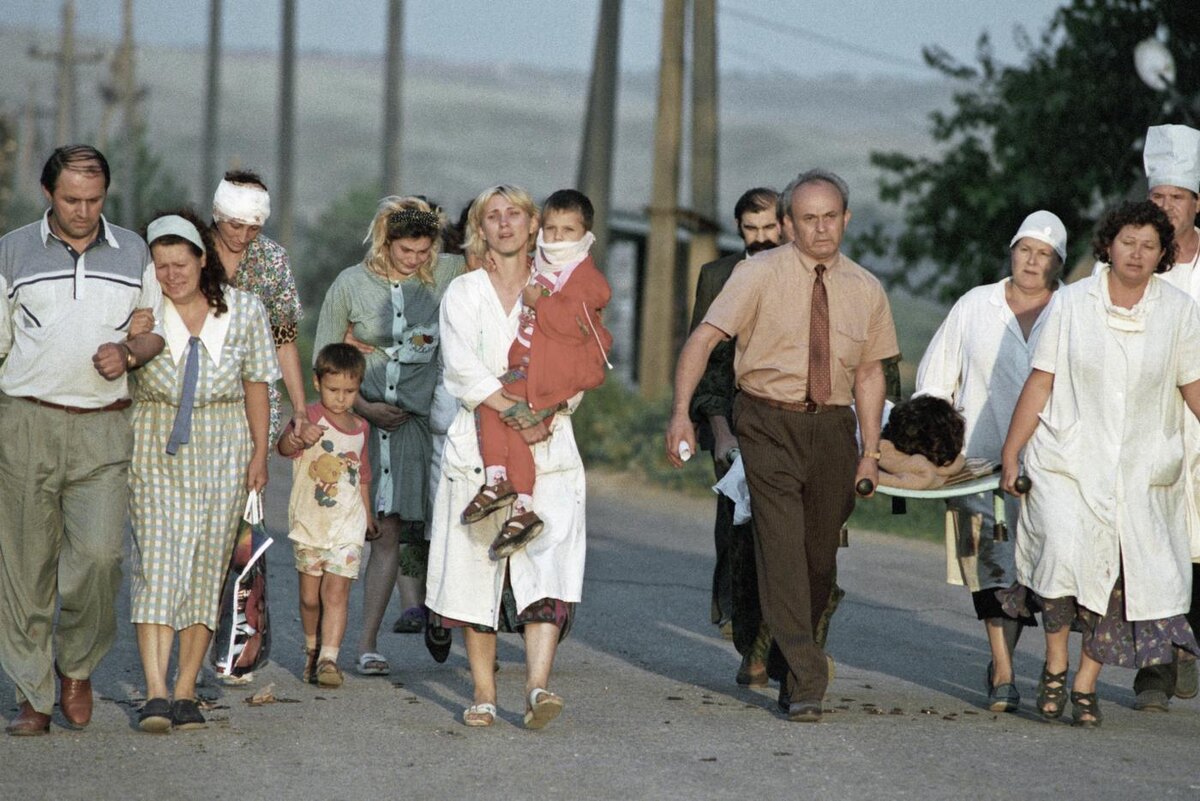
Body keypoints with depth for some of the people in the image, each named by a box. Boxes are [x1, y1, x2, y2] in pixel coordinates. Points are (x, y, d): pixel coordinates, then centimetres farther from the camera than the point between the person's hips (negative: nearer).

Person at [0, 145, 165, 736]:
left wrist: (128, 352, -4)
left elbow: (158, 332, 19)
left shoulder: (133, 253, 12)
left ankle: (76, 664, 13)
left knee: (99, 554, -13)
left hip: (103, 427, 1)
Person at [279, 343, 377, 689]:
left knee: (336, 592, -10)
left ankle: (329, 658, -13)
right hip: (309, 523, -2)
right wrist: (291, 440, -48)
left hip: (347, 525, 2)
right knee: (310, 596, 7)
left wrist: (367, 514, 22)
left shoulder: (360, 429, 8)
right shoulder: (311, 417, -7)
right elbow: (284, 447, -26)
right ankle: (312, 648, 29)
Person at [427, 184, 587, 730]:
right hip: (479, 447, 0)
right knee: (475, 566, -2)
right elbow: (462, 370, -4)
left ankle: (537, 685, -25)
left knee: (547, 559, -15)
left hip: (547, 447, 0)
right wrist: (516, 412, -16)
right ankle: (483, 692, 6)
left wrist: (548, 413, -12)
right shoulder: (464, 292, 9)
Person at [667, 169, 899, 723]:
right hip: (769, 424, -4)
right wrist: (681, 413, -26)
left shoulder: (865, 290, 6)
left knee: (821, 554, 10)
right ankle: (805, 683, -12)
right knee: (782, 549, -12)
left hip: (832, 427, 4)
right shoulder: (760, 276, -6)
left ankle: (792, 669, 31)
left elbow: (869, 373, 12)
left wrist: (870, 453, 6)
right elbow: (704, 338, -14)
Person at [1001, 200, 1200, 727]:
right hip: (1068, 460, -2)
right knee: (1065, 556, -19)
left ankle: (1085, 684, 12)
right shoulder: (1072, 303, -1)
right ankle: (1054, 668, 0)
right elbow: (1040, 382, 3)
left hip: (1142, 471, 2)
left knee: (1122, 576, -2)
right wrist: (1010, 455, 2)